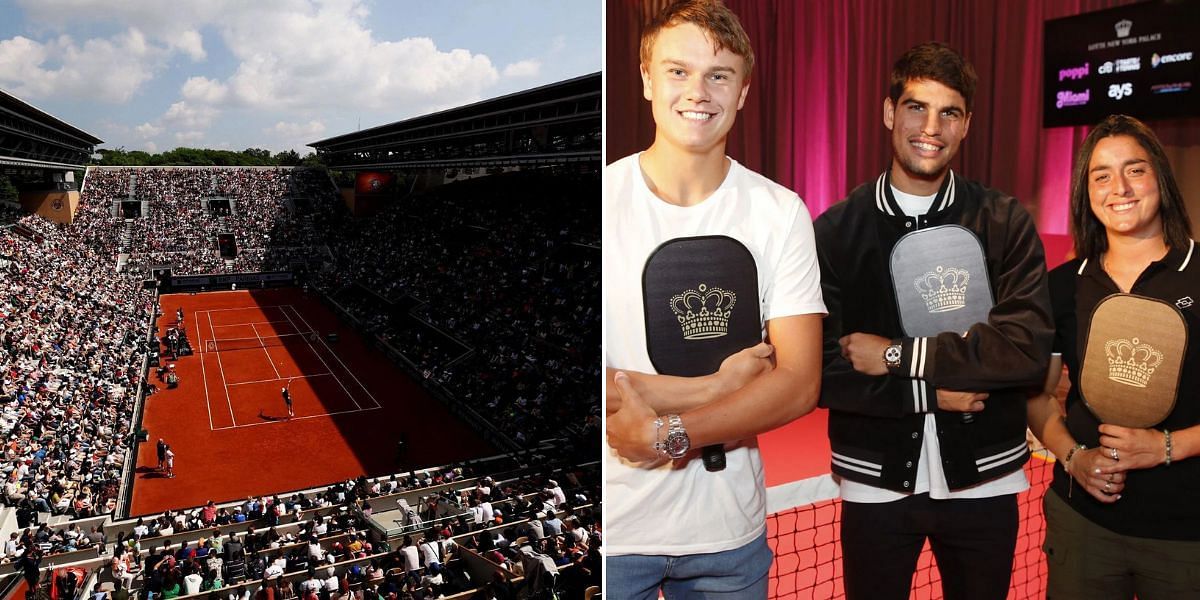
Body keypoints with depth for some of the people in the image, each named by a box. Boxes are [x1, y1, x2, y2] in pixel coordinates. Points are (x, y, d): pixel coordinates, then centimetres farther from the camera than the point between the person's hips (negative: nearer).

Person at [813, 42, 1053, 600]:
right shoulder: (835, 230, -6)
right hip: (874, 483, -1)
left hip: (983, 480, 1)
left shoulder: (1005, 222, -4)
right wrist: (930, 391, -17)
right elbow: (818, 368, -11)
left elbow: (1029, 350, -16)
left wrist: (898, 355, -19)